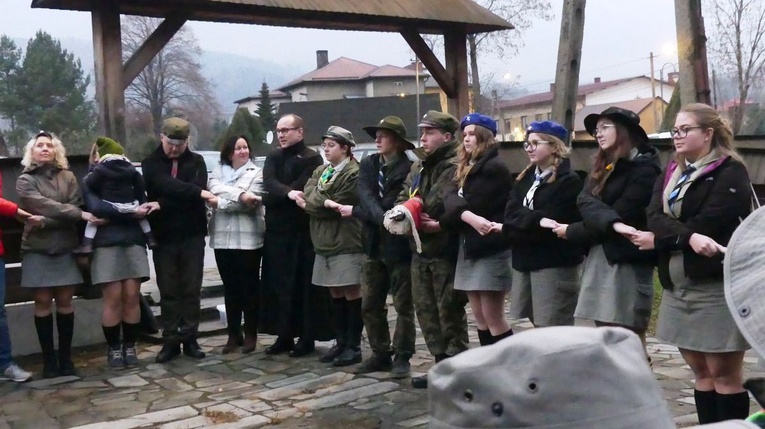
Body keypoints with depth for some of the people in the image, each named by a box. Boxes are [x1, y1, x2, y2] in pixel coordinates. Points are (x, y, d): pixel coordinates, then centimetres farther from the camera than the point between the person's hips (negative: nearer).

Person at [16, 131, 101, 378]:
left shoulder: (67, 177, 8)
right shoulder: (25, 181, 2)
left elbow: (75, 206, -4)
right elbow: (46, 206, -12)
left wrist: (48, 221, -16)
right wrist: (81, 215, -20)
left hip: (65, 248, 1)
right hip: (37, 249, -1)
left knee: (64, 302, 3)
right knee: (43, 302, 0)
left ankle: (66, 358, 11)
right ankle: (48, 360, 8)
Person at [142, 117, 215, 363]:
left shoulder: (196, 161, 7)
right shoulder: (151, 163, 3)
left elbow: (197, 186, -12)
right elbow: (166, 186, -17)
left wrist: (162, 205, -20)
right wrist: (199, 193, -30)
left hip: (192, 234, 1)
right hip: (163, 236, 0)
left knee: (191, 289, 4)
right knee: (168, 291, 5)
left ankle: (190, 339, 12)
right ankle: (170, 341, 11)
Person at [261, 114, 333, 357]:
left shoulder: (312, 159, -4)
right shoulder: (273, 158, 13)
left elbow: (301, 189, -16)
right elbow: (269, 183, -6)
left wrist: (273, 198, -11)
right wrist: (288, 193, -24)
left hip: (302, 231, -6)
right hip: (276, 230, 6)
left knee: (305, 285, -1)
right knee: (279, 285, 8)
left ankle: (307, 337, 7)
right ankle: (284, 335, 17)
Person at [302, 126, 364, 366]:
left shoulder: (354, 173, -8)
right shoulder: (320, 171, 15)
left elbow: (336, 206, -15)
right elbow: (308, 196, 0)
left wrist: (311, 204, -6)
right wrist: (326, 204, -17)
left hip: (347, 242, -7)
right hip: (324, 241, 7)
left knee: (352, 294, -1)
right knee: (336, 294, 12)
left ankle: (354, 347, 5)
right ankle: (341, 343, 21)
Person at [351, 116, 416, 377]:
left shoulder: (408, 169, -9)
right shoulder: (368, 165, 7)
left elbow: (392, 205, -16)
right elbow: (366, 198, -9)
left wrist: (355, 211, -14)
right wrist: (382, 219, -26)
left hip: (399, 245, -6)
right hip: (374, 244, 6)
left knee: (403, 305, 5)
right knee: (370, 305, 11)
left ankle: (402, 357, 14)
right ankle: (380, 354, 23)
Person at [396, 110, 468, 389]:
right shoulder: (418, 168, 17)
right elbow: (403, 199, 16)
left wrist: (440, 225, -23)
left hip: (446, 251, -9)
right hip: (421, 250, 9)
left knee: (449, 312, -1)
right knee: (426, 310, 13)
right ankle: (441, 364, 25)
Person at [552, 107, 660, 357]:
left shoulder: (644, 169, -8)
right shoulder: (603, 166, 15)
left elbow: (621, 215, -14)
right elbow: (585, 201, -4)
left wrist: (571, 232, -5)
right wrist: (611, 222, -25)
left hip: (626, 261, -7)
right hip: (598, 258, 8)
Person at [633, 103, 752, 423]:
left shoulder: (730, 172, -6)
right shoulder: (672, 172, 14)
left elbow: (707, 225, -19)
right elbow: (654, 217, -3)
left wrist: (660, 239, -10)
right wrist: (688, 236, -21)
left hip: (717, 285, -7)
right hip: (677, 285, 7)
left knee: (724, 372, 0)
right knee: (700, 370, 13)